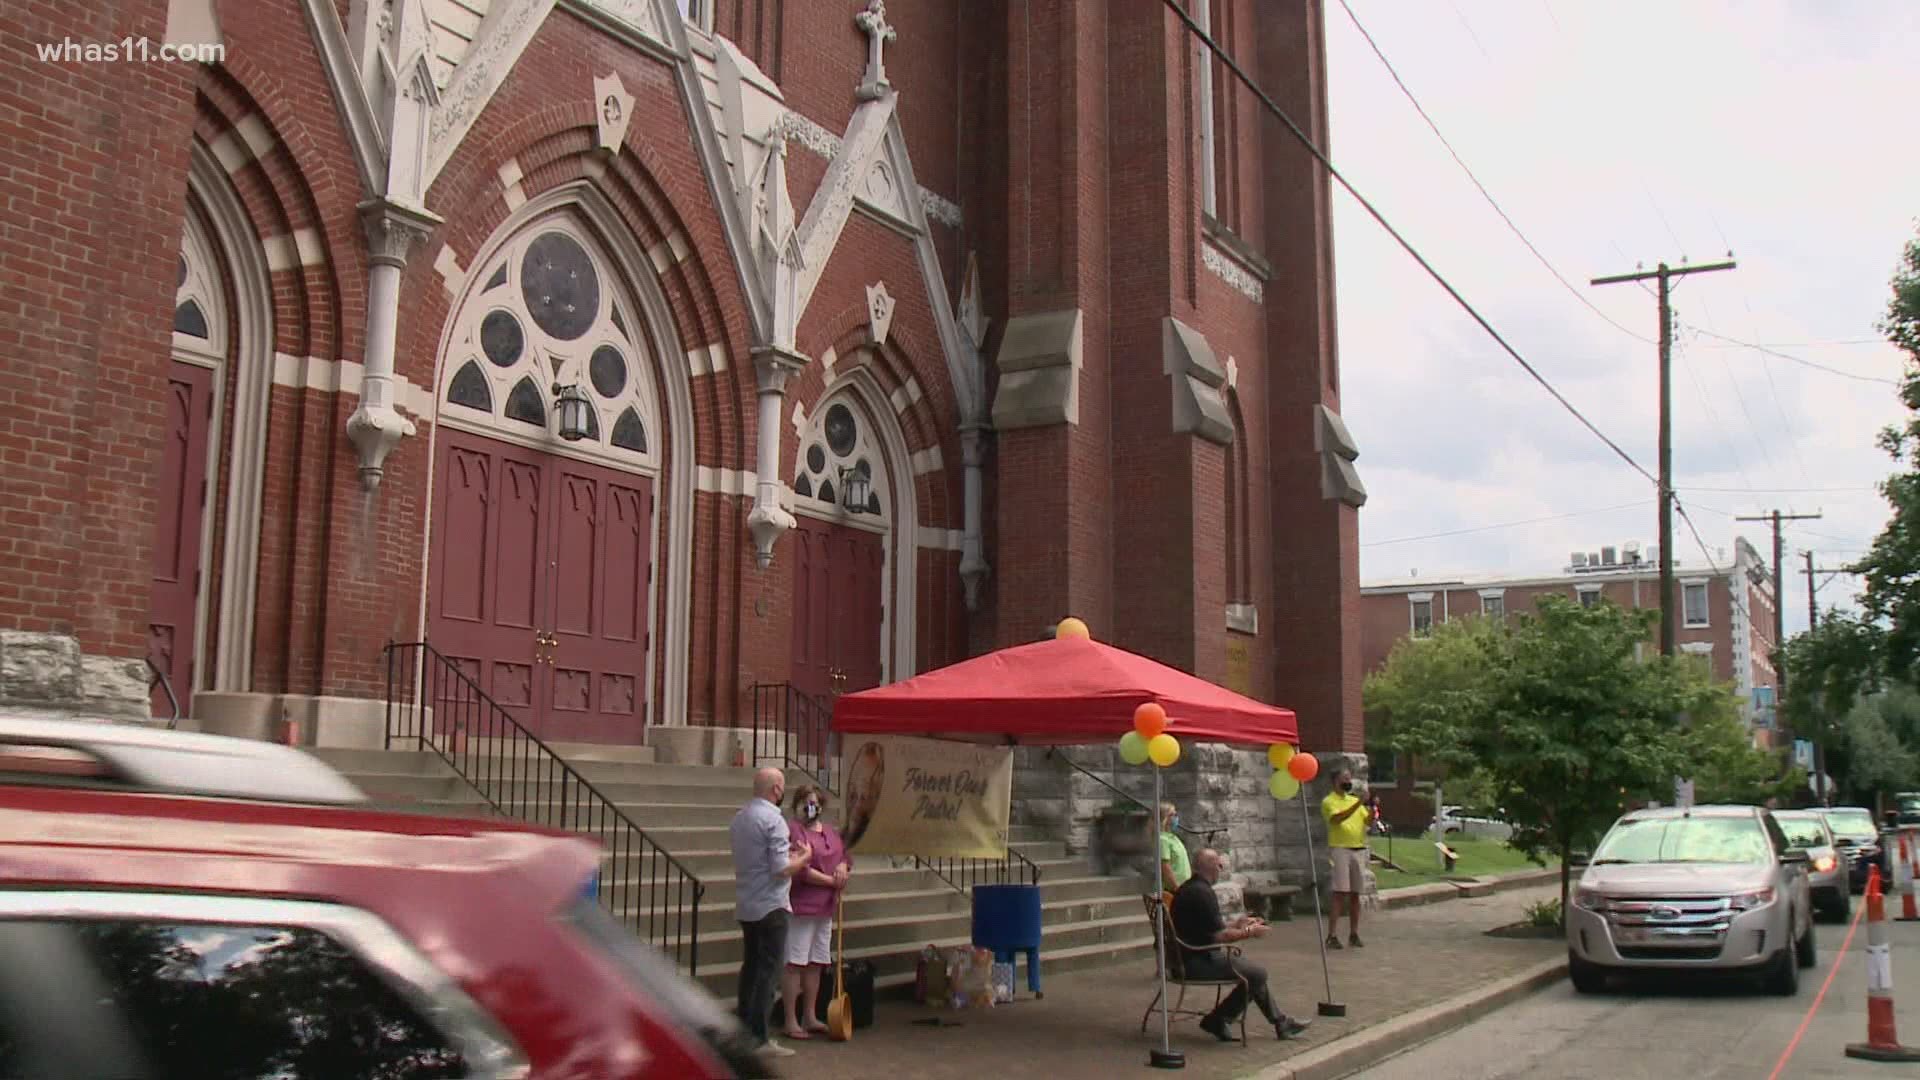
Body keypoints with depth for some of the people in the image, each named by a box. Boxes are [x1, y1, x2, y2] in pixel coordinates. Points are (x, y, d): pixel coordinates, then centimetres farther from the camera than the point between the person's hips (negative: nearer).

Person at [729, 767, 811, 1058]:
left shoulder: (739, 818, 9)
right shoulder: (773, 819, -17)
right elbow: (782, 869, -21)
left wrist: (788, 852, 17)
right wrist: (804, 857, -3)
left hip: (745, 906, 8)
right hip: (770, 906, -8)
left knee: (750, 967, 14)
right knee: (769, 971, -5)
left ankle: (744, 1030, 19)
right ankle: (759, 1038, -5)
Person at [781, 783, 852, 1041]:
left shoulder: (830, 831, 13)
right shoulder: (792, 830, -13)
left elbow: (846, 855, 23)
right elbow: (800, 870, -19)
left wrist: (843, 866, -1)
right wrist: (832, 881, -13)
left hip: (825, 908, 8)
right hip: (800, 906, -8)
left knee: (816, 963, 14)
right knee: (794, 964, -3)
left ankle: (810, 1017, 24)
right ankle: (791, 1022, 3)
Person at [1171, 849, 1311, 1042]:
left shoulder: (1188, 888, 13)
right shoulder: (1202, 892, -20)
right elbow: (1219, 936, -22)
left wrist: (1236, 923, 23)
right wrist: (1249, 932, -7)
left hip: (1190, 956, 11)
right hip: (1199, 961, -11)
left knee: (1253, 970, 16)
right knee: (1257, 974, -8)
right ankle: (1216, 1020, 5)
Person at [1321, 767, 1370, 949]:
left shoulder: (1355, 800, 18)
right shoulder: (1329, 801, -2)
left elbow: (1368, 821, 10)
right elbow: (1338, 818, -21)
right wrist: (1358, 804, -25)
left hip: (1359, 850, 6)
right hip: (1340, 850, -6)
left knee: (1355, 894, 7)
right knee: (1339, 893, -11)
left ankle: (1354, 934, 13)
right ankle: (1332, 936, -12)